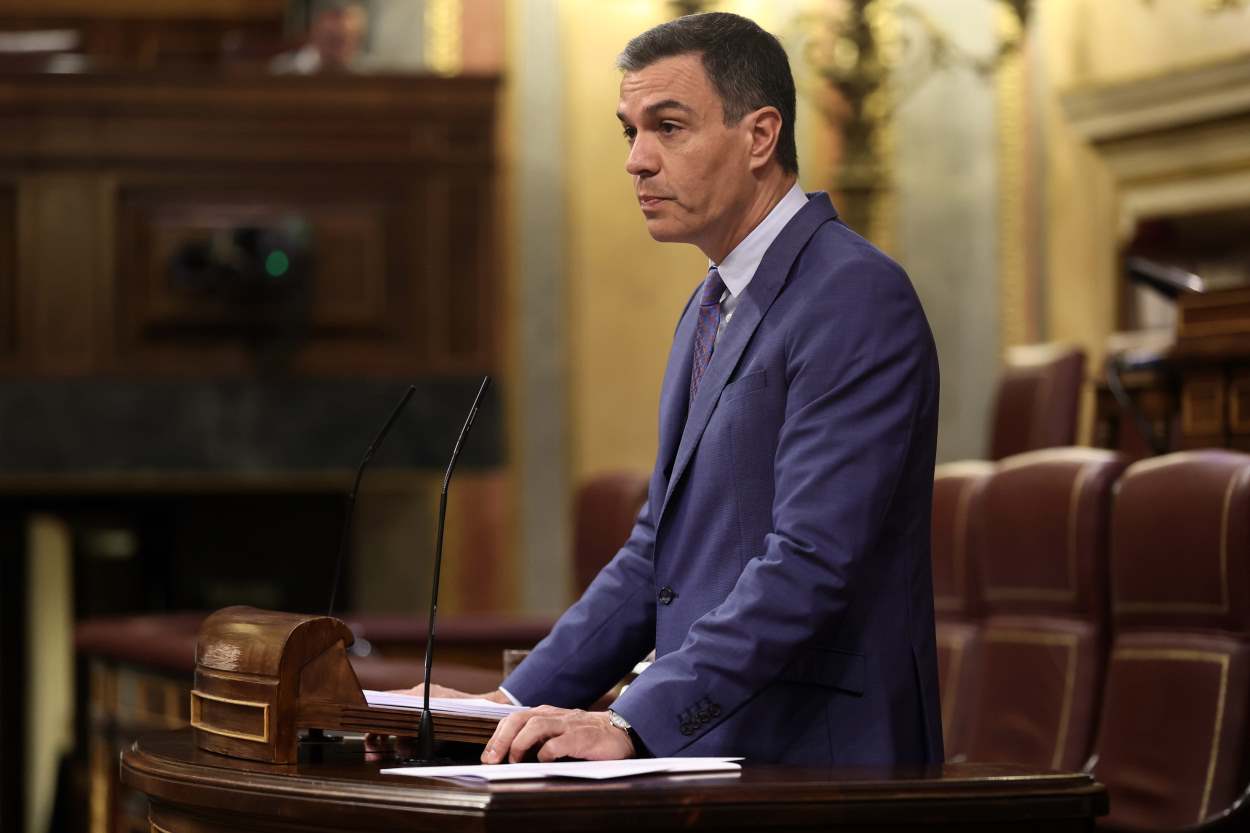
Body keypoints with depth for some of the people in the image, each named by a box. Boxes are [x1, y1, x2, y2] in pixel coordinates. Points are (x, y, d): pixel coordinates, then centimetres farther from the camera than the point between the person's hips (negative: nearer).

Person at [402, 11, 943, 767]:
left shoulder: (858, 299, -11)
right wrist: (518, 702, 11)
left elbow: (809, 561, -19)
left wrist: (634, 724, -23)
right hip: (715, 756, 7)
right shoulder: (713, 308, 18)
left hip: (816, 763, -7)